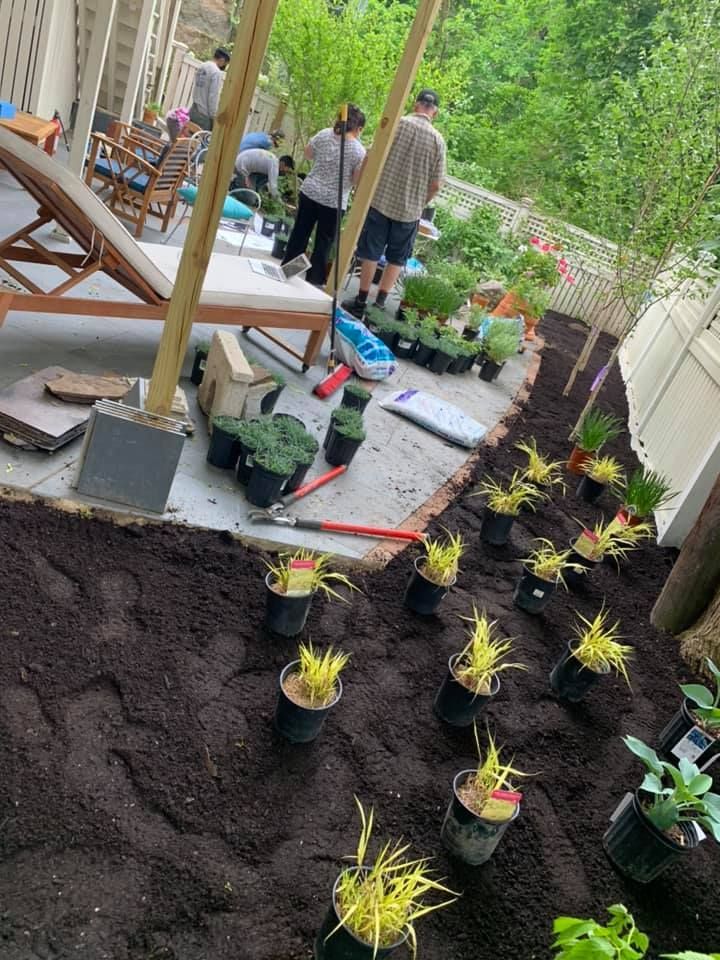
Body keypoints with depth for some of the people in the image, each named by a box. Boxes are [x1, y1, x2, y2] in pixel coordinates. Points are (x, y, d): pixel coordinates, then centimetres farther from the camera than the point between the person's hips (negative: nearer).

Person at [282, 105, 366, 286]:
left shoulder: (324, 134, 0)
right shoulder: (359, 150, -10)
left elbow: (307, 154, 13)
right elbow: (357, 180, -9)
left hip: (310, 192, 4)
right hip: (333, 201, -3)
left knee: (300, 233, 14)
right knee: (324, 242, 7)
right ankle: (314, 281, 12)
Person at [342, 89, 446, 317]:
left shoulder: (396, 123, -3)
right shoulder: (438, 140, -2)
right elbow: (436, 184, -1)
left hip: (381, 200, 0)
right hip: (410, 209, 1)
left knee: (370, 253, 8)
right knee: (396, 258, 13)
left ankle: (361, 302, 12)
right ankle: (379, 304, 12)